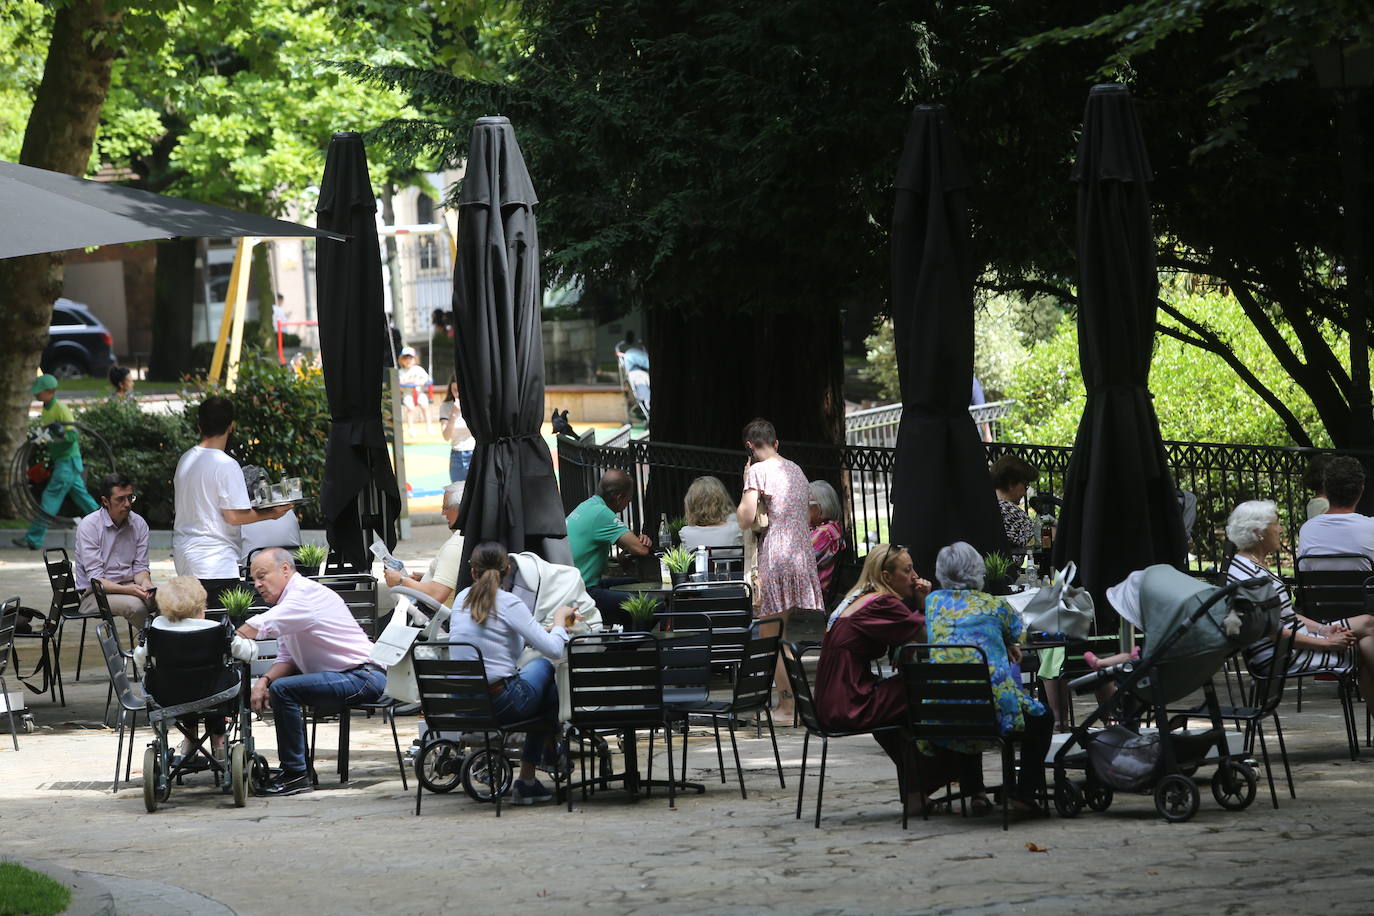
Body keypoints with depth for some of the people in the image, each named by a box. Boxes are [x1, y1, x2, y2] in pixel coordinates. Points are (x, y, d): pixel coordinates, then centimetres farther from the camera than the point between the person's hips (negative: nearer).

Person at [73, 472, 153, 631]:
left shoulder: (139, 524, 5)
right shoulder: (89, 526, -11)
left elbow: (140, 567, 9)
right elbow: (95, 578, -16)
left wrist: (145, 582, -17)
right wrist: (127, 590, -31)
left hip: (129, 586, 5)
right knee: (135, 605, -35)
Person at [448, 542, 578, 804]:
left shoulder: (462, 599, 7)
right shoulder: (509, 604, -12)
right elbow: (554, 649, -15)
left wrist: (550, 626, 21)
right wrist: (559, 620, 6)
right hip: (500, 702, -6)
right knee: (545, 666, 22)